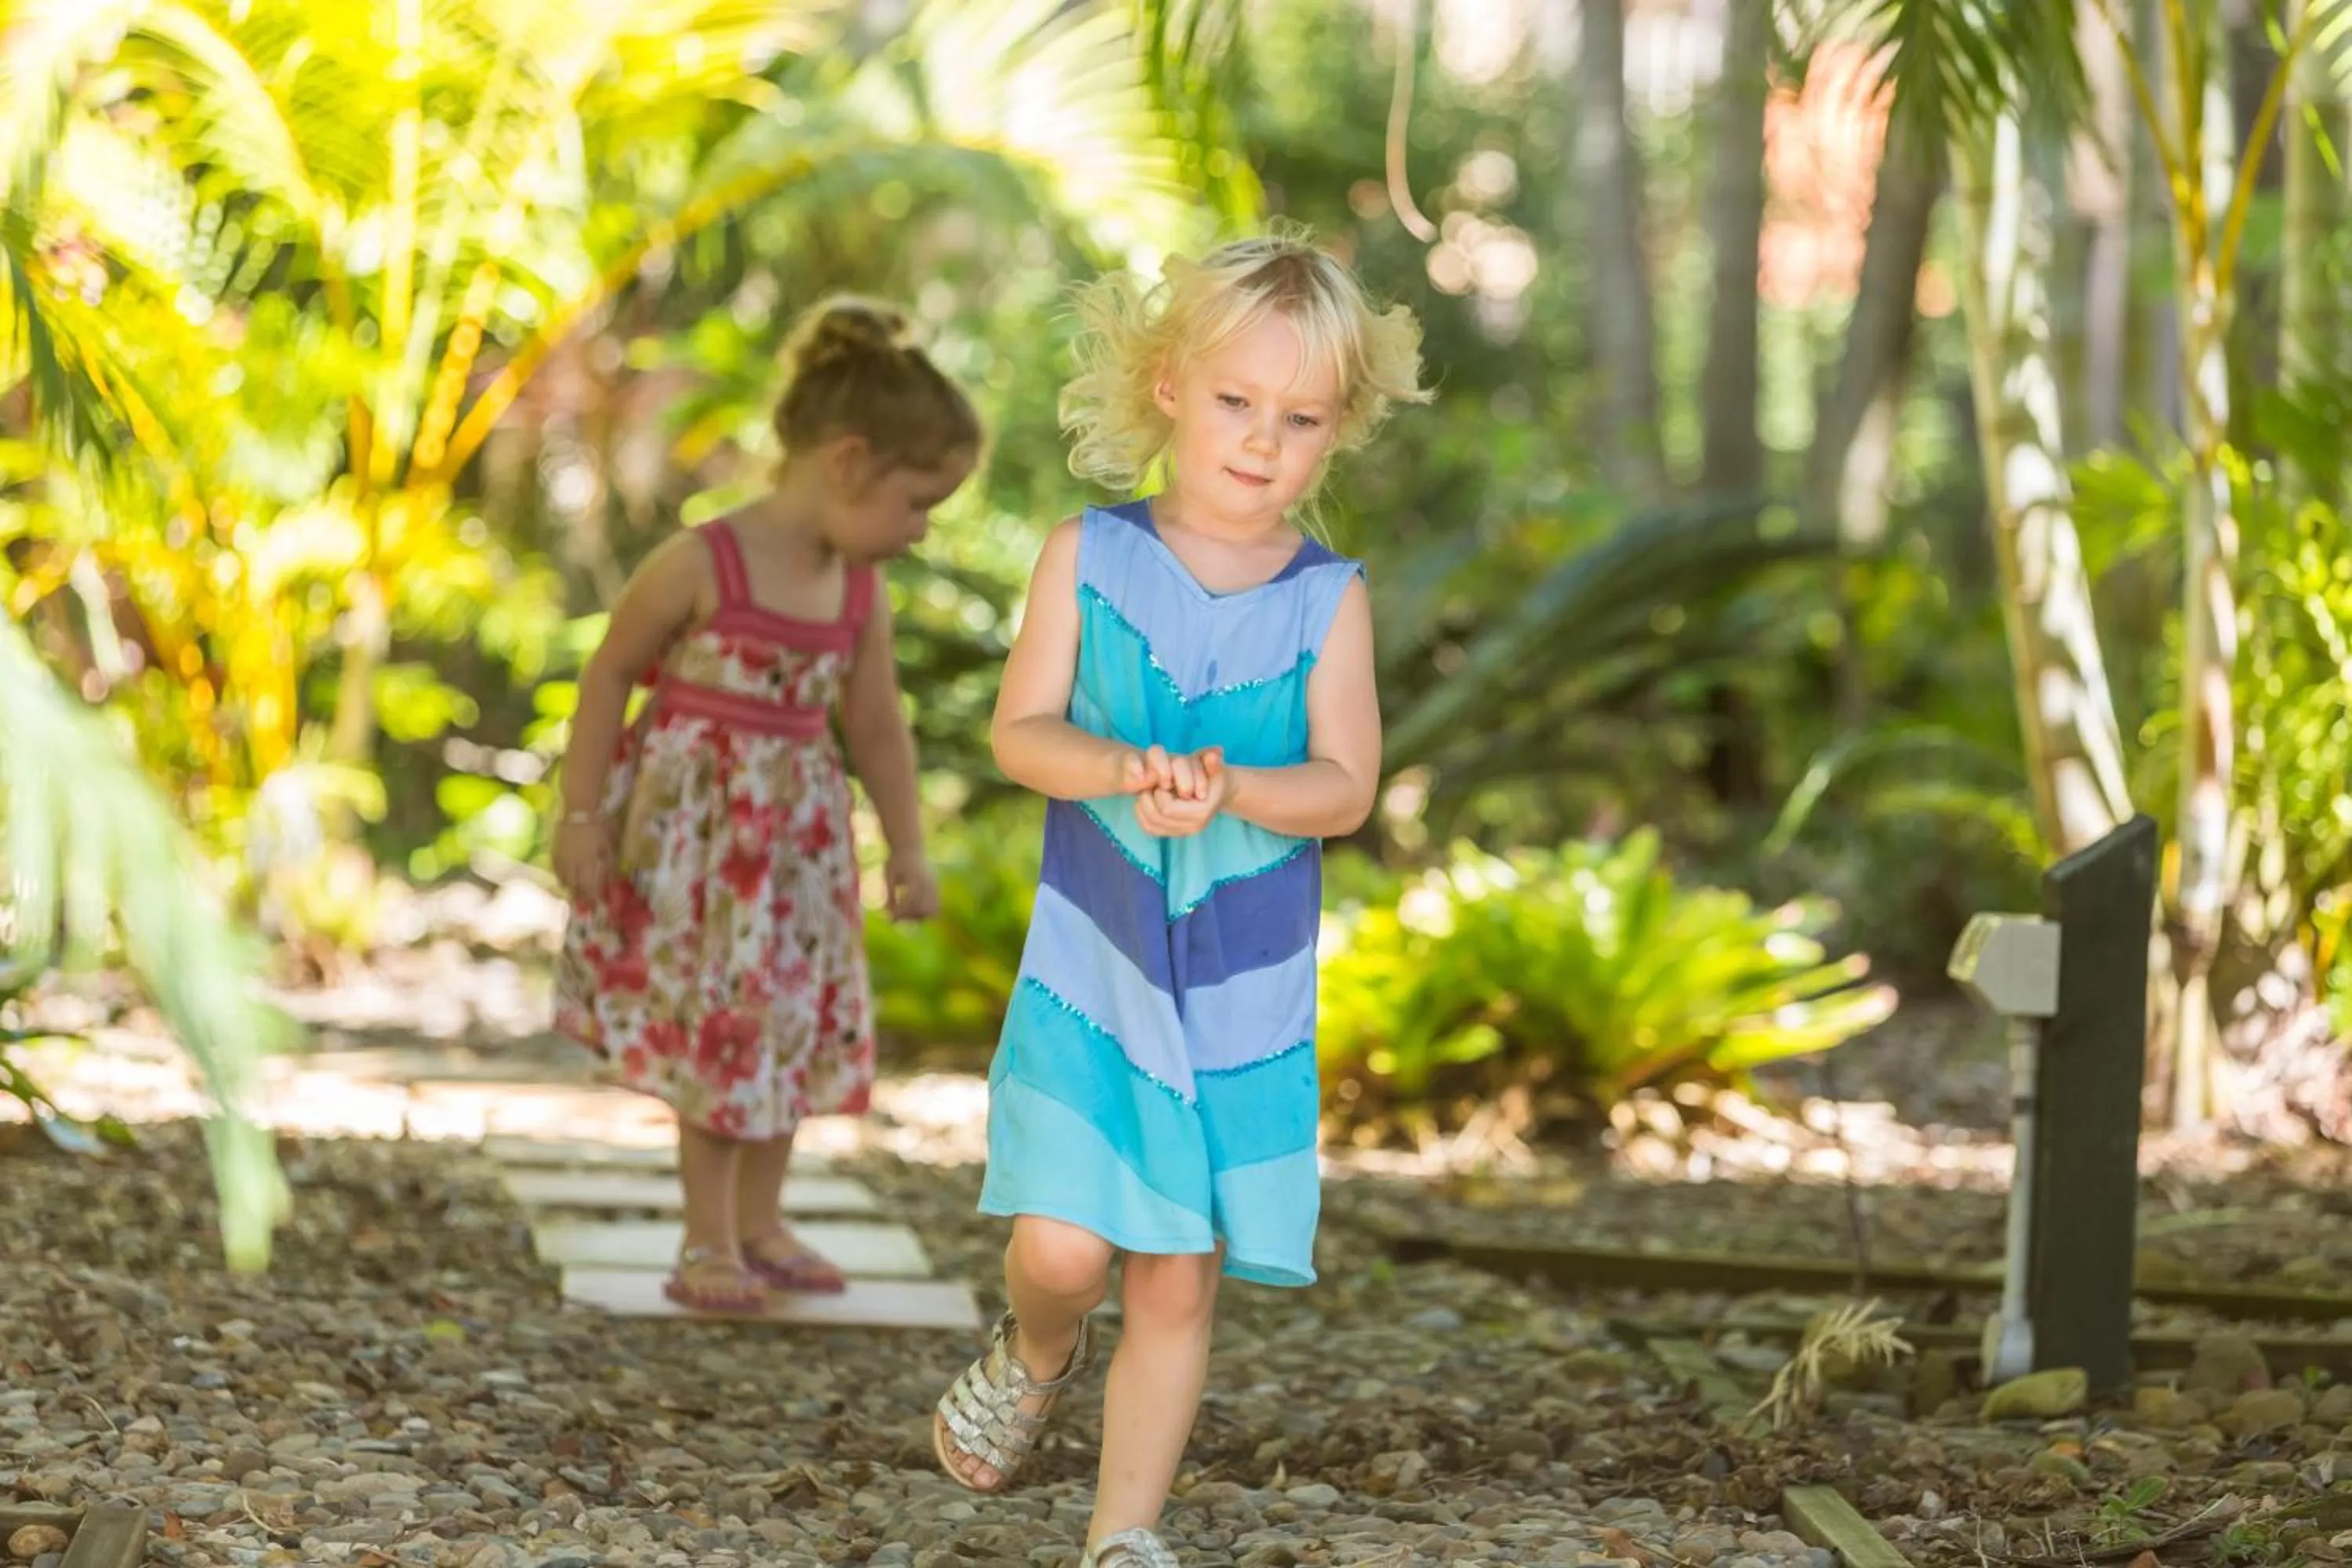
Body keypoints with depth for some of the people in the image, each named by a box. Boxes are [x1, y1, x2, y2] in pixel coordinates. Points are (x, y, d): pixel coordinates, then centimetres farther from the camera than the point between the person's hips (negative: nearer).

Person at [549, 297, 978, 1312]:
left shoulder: (861, 593, -1)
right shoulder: (701, 564, -19)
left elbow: (877, 726, 10)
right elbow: (611, 672, -11)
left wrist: (908, 851, 15)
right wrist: (582, 813, -9)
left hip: (796, 836, 6)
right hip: (693, 827, -6)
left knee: (788, 1022, 12)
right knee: (713, 1026, -1)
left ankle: (759, 1225, 26)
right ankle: (709, 1243, 11)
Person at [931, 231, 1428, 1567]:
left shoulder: (1330, 599, -2)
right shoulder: (1090, 558, -2)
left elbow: (1346, 788, -10)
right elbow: (1021, 732, -7)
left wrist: (1229, 787, -29)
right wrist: (1123, 769, -27)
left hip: (1246, 1000, 1)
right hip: (1090, 971, -1)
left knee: (1180, 1281, 5)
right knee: (1061, 1247, -10)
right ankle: (1038, 1356, 26)